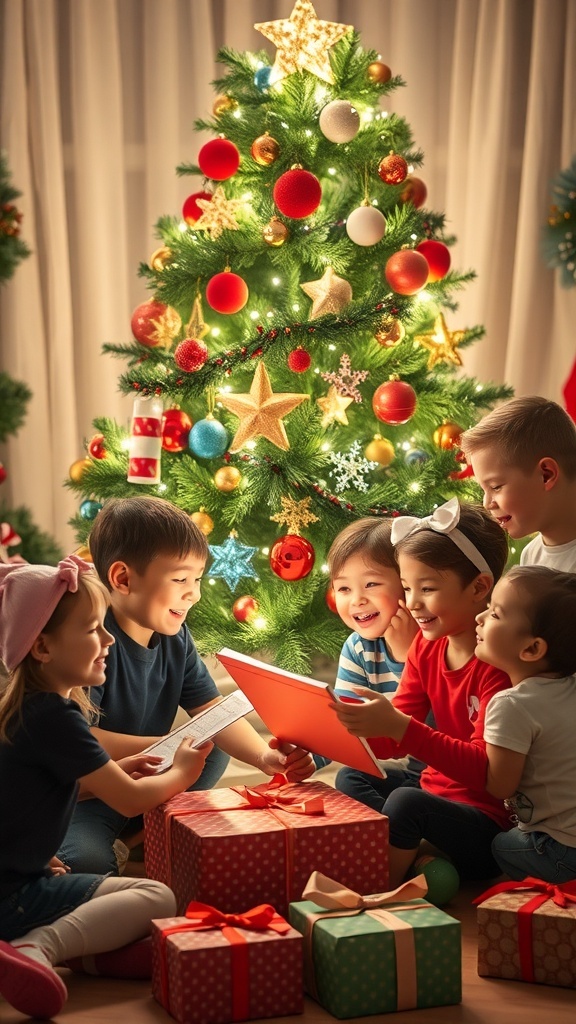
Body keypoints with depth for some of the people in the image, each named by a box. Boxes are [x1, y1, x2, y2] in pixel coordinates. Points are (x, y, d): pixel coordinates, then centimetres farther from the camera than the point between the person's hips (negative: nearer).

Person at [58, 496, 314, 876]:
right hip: (83, 797, -8)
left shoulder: (174, 637, 0)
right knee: (87, 860, -33)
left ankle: (141, 838, 1)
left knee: (216, 754, 0)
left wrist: (265, 755, -20)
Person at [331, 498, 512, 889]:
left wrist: (399, 726, -38)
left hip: (495, 824, -9)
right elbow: (390, 744, 5)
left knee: (405, 800, -29)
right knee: (353, 779, 8)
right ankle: (420, 858, -11)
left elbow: (486, 771, -28)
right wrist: (345, 722, -16)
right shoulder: (426, 648, 5)